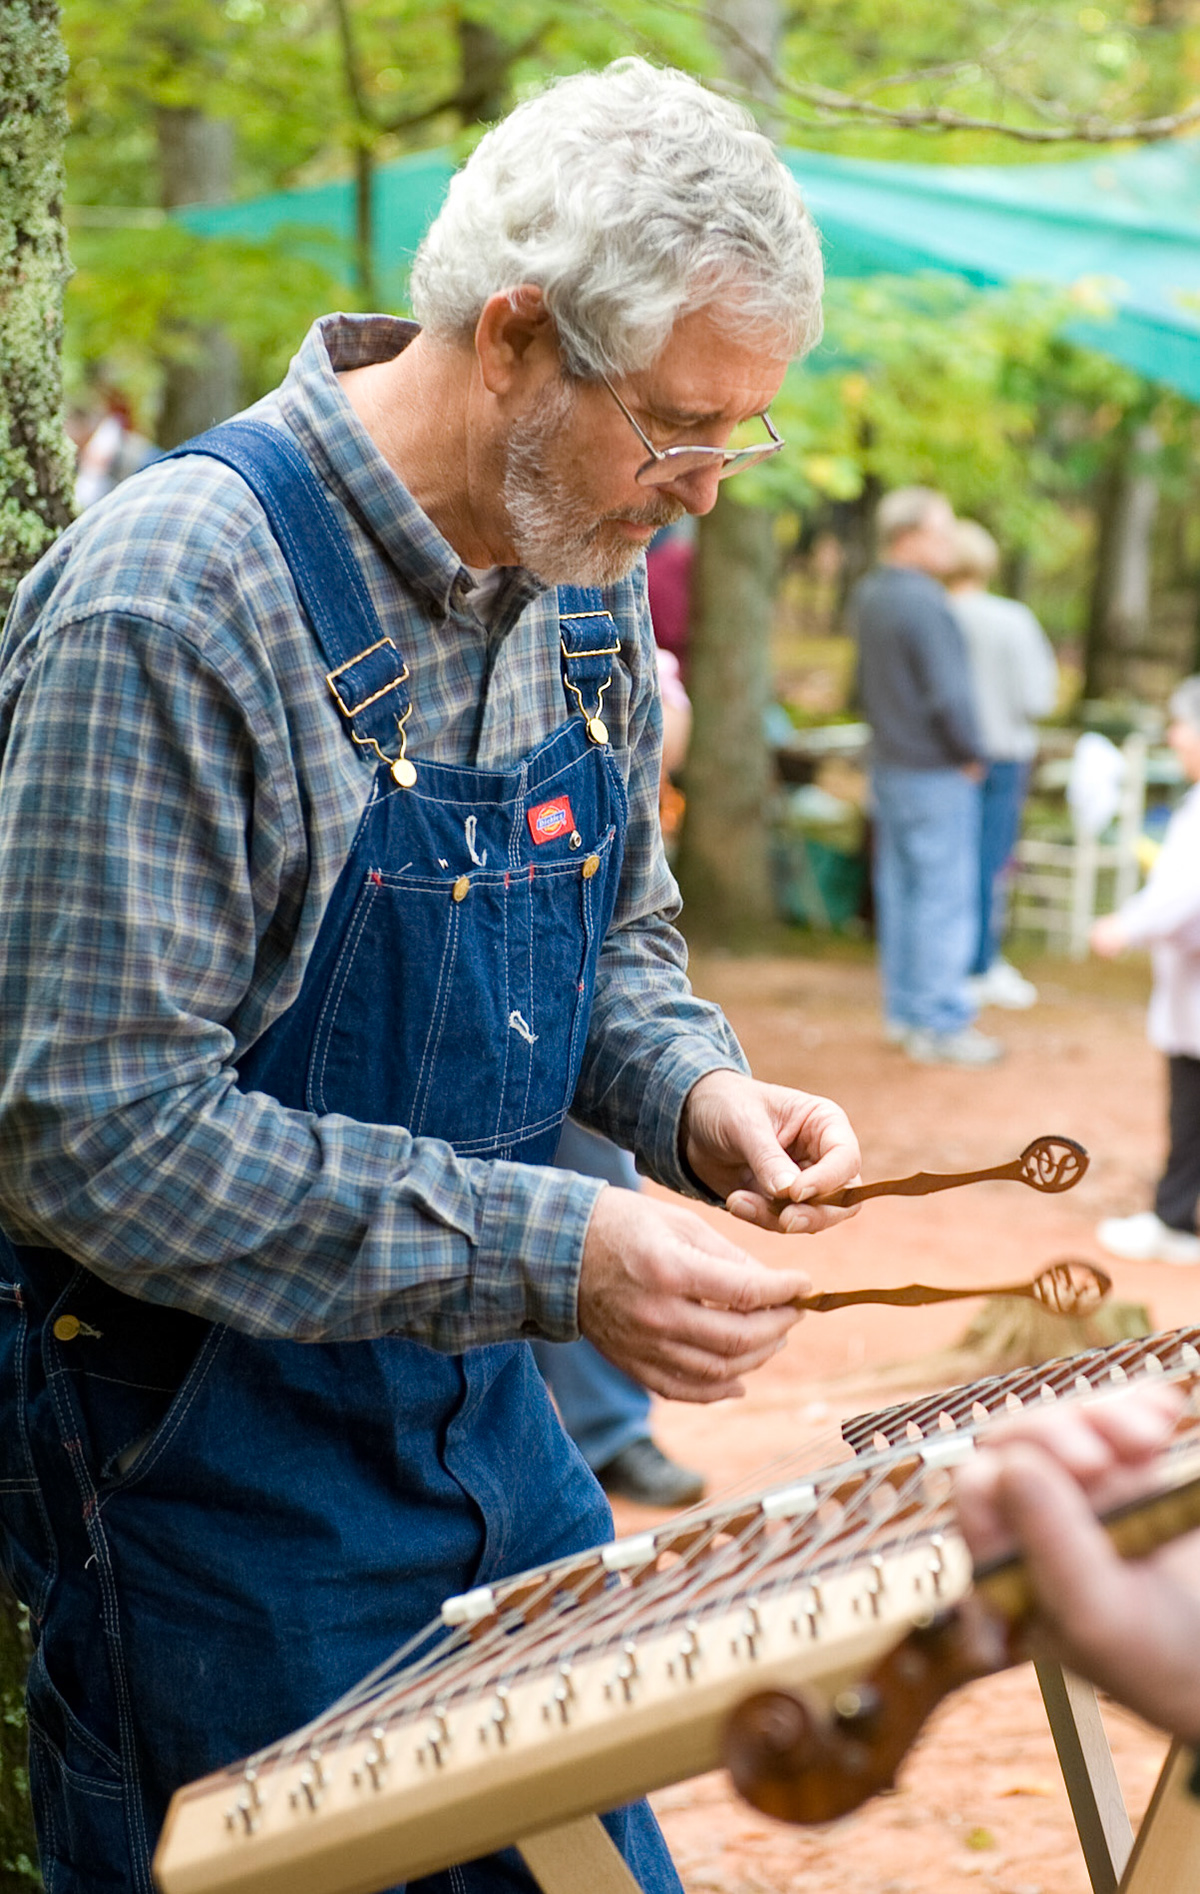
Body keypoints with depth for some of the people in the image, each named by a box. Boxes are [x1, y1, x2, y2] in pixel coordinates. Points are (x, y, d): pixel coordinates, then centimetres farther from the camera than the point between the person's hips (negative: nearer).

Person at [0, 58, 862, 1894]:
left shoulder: (586, 581, 1)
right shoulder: (169, 599, -25)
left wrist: (691, 1090, -7)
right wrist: (554, 1254, -29)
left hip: (477, 1406, 8)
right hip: (205, 1465, -7)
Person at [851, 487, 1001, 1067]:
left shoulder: (867, 595, 7)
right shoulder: (924, 604, -21)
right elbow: (950, 696, -22)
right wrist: (971, 754, -9)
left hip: (888, 764, 9)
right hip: (935, 774, -9)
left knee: (899, 889, 15)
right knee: (945, 896, -3)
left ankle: (903, 1012, 24)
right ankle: (940, 1025, 1)